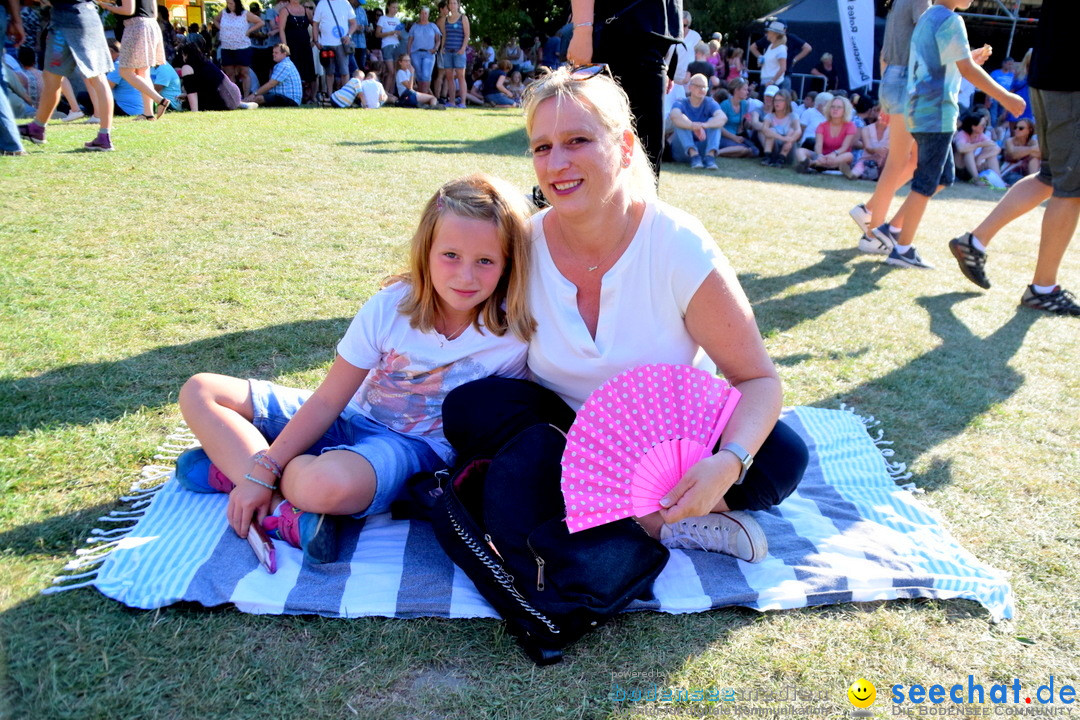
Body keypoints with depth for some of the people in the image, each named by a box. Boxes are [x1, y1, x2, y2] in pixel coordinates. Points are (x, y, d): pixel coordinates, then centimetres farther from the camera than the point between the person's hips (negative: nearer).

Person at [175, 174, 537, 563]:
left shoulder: (514, 333, -19)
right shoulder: (390, 307, -15)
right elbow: (327, 401, -10)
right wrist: (263, 472, -15)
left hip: (414, 445, -4)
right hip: (351, 418, 4)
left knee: (329, 484, -41)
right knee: (199, 392, -3)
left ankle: (232, 463, -13)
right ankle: (278, 501, -17)